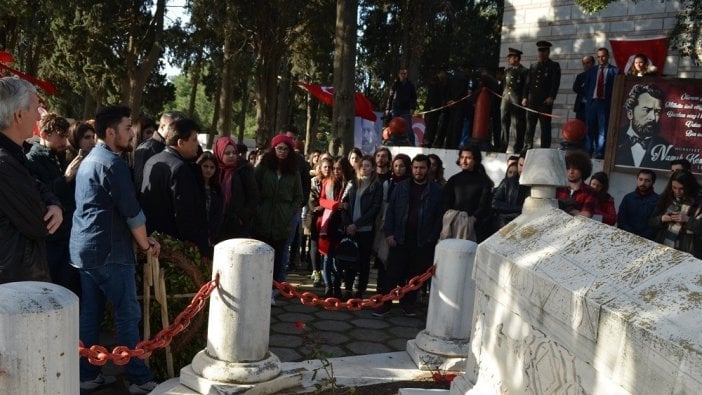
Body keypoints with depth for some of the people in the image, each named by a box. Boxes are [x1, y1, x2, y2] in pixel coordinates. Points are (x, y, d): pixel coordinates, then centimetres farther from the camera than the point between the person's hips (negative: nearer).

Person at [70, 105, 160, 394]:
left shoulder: (88, 161, 17)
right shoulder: (112, 163, -14)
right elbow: (131, 211, -16)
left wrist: (140, 239, 17)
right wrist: (146, 244, 0)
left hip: (85, 249, 10)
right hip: (109, 252, -9)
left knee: (90, 314, 13)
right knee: (128, 315, -3)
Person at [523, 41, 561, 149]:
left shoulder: (554, 66, 7)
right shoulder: (533, 66, 21)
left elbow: (556, 83, -3)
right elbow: (527, 83, 16)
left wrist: (551, 97, -15)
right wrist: (525, 97, 5)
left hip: (545, 101, -4)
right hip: (532, 101, 4)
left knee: (545, 127, -3)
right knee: (529, 126, 2)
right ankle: (527, 148, 4)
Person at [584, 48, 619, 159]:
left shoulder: (614, 71, 3)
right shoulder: (591, 71, 15)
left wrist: (612, 103, -7)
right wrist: (588, 99, 5)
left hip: (605, 103, -3)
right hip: (591, 102, 3)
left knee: (602, 130, -3)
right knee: (590, 129, 4)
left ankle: (599, 154, -3)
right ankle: (588, 153, 9)